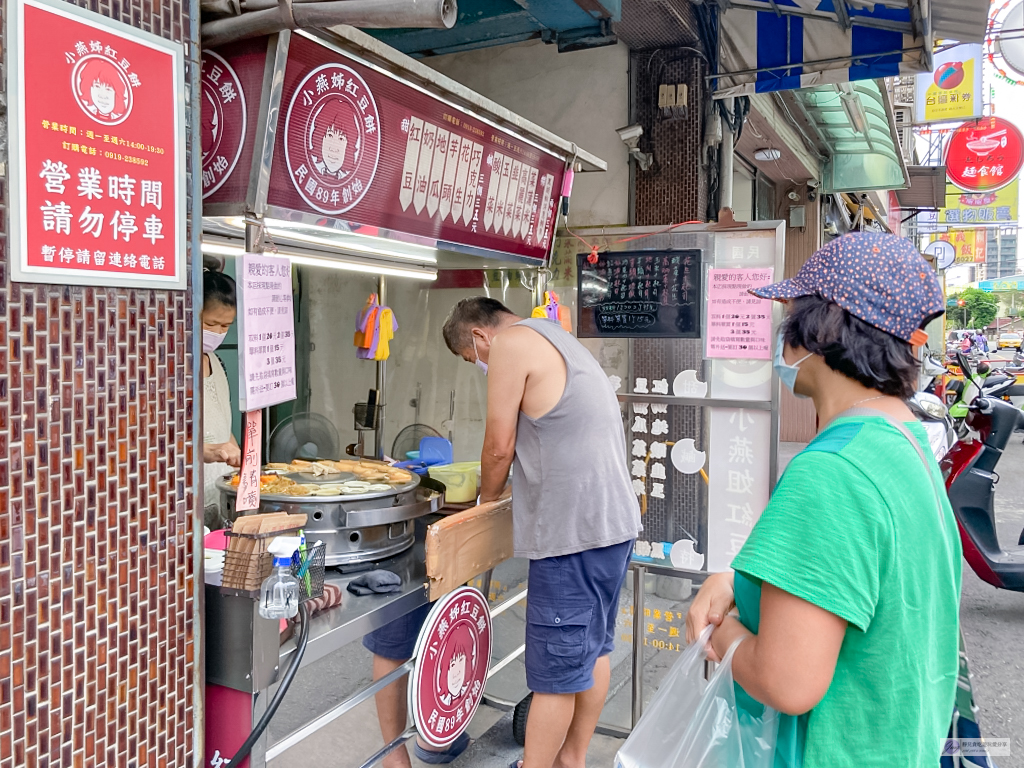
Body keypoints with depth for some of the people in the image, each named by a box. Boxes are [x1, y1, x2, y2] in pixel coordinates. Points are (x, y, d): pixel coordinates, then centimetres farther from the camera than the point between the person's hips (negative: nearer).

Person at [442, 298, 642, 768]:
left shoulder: (510, 344, -8)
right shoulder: (555, 340, 19)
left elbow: (499, 447, -9)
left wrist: (486, 501, 9)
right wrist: (506, 493, 19)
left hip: (574, 531, -10)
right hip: (615, 519, 10)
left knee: (555, 667, 1)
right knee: (593, 647, 19)